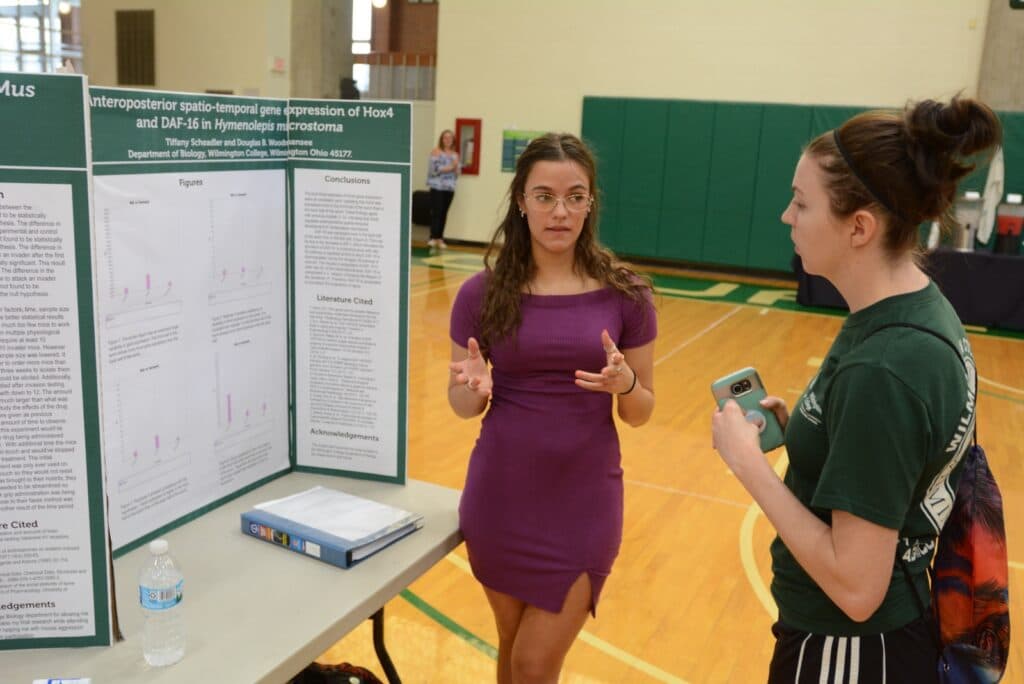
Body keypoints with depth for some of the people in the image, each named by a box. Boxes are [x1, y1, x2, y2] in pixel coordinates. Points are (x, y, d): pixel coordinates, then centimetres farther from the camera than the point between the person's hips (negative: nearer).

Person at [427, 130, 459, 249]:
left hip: (450, 188, 4)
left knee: (444, 213, 5)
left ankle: (440, 238, 9)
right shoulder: (436, 151, 1)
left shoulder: (455, 155, 13)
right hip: (437, 186, -4)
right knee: (436, 212, -9)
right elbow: (433, 169, -9)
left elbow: (457, 174, 12)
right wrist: (448, 168, -10)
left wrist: (456, 167, -8)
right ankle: (433, 238, -7)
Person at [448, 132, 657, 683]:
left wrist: (623, 383, -21)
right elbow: (462, 406, 2)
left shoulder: (626, 295, -7)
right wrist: (476, 388, -20)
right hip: (501, 497, 1)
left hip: (583, 501, -1)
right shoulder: (482, 293, -6)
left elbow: (641, 413, 0)